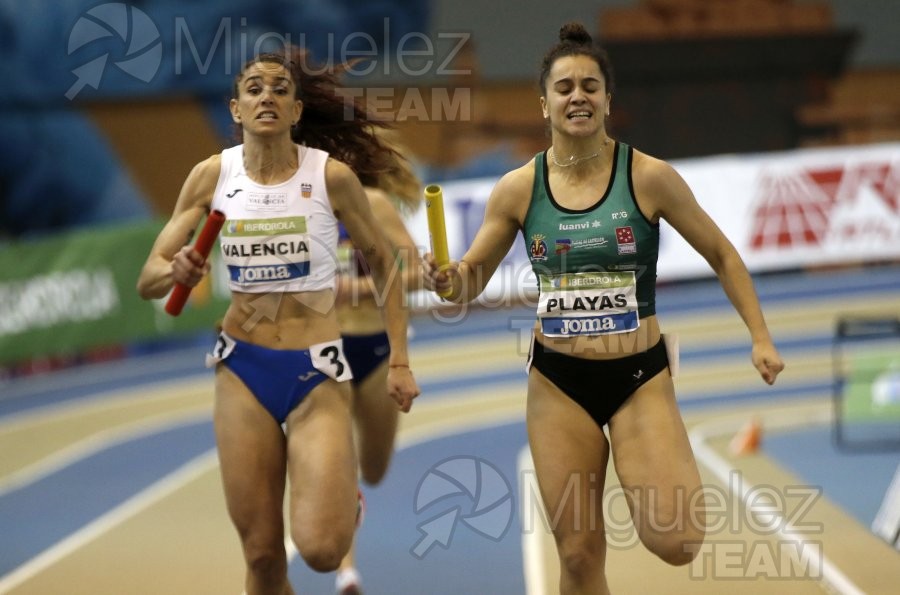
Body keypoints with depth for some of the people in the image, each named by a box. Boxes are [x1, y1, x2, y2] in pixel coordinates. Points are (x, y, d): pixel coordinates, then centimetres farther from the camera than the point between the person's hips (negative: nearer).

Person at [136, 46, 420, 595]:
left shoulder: (332, 174, -8)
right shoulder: (213, 175, -1)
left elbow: (381, 262, 6)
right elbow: (148, 280, 1)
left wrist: (400, 362, 2)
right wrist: (176, 270, -22)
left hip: (317, 370, -2)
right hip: (243, 369, 2)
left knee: (321, 550, -16)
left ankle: (344, 494, 19)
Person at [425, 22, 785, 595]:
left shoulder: (649, 177, -8)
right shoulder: (518, 189, -3)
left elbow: (722, 255, 4)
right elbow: (472, 280, 8)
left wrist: (761, 340, -2)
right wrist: (451, 278, -16)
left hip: (640, 377, -2)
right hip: (558, 381, 2)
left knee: (677, 543, -15)